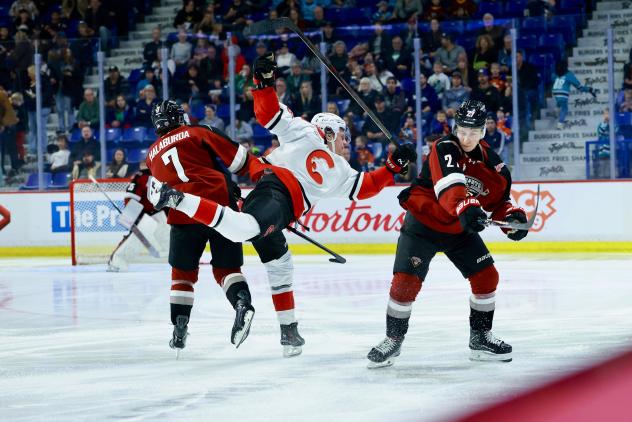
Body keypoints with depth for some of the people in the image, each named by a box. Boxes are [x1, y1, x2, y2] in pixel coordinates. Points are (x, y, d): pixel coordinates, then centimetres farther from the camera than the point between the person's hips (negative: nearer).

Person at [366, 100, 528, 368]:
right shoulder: (444, 149, -22)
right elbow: (450, 184, -40)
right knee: (405, 282, -13)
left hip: (461, 229, 5)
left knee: (487, 276, -1)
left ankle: (480, 338, 16)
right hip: (423, 223, -5)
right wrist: (466, 208, -57)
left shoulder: (492, 163, -3)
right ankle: (393, 339, 5)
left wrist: (512, 217, -14)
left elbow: (499, 200, 7)